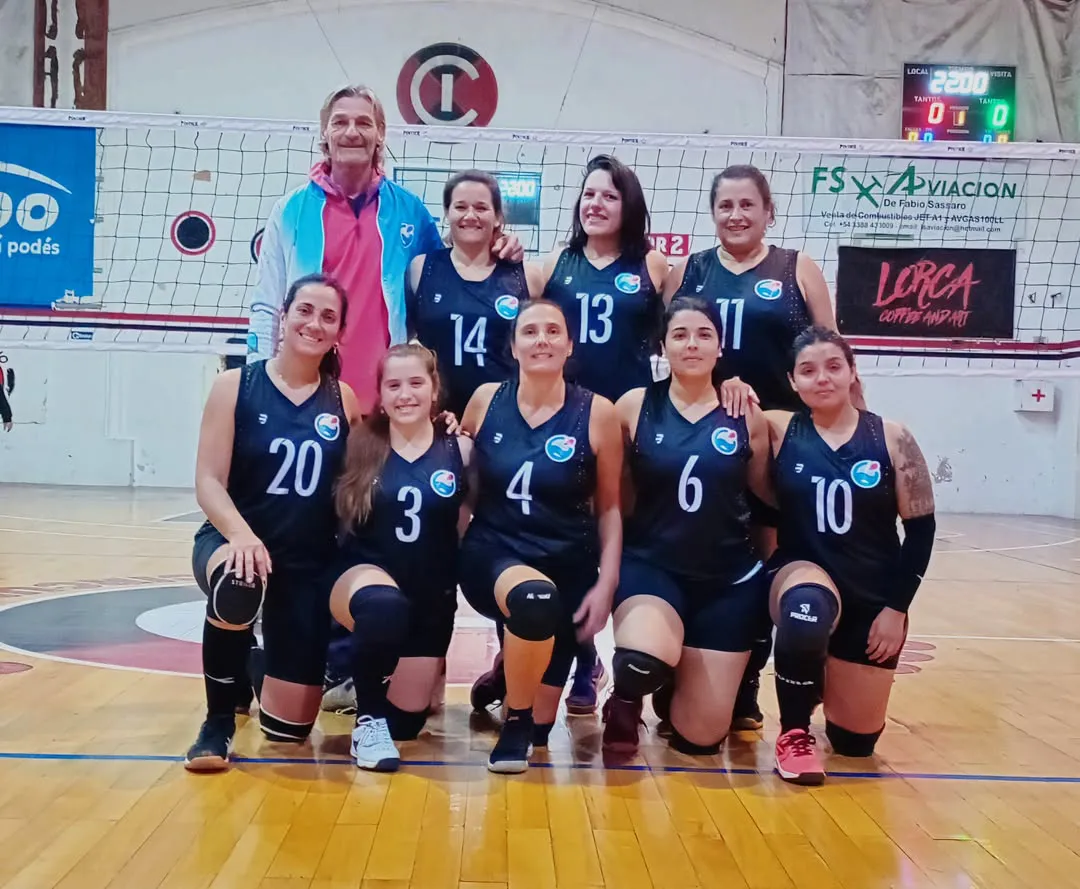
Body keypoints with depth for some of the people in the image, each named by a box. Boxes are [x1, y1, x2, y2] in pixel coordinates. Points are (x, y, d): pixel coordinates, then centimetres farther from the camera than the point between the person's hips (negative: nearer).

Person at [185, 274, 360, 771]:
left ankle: (260, 665, 39)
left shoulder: (343, 399, 3)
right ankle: (218, 722, -15)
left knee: (289, 725, 0)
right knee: (236, 584, -42)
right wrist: (240, 534, -28)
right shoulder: (235, 385, -5)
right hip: (233, 542, -2)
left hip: (309, 562, 3)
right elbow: (208, 482, -11)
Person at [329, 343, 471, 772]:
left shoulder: (459, 449, -2)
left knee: (406, 721, 9)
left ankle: (361, 666, 44)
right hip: (365, 573, -2)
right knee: (384, 606, -40)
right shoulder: (359, 446, -3)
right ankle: (367, 719, -14)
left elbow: (466, 528, 2)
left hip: (431, 595, 3)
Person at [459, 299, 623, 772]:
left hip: (568, 565, 1)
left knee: (541, 726, 4)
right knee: (537, 599, -39)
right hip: (492, 553, 0)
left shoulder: (597, 412, -6)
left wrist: (606, 583, -7)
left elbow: (609, 508, 0)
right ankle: (514, 722, -11)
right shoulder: (486, 399, -1)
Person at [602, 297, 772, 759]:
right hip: (651, 566, -2)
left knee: (700, 736, 2)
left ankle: (677, 688, 38)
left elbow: (767, 495, 9)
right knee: (642, 663, -35)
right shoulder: (634, 406, -4)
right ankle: (626, 701, 3)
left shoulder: (746, 414, 0)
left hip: (730, 577, 2)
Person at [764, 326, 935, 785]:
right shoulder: (779, 429, -5)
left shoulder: (891, 438, -6)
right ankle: (794, 733, -15)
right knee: (806, 610, -41)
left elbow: (921, 529, -3)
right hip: (802, 570, -1)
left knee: (856, 740, 7)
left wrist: (896, 607, -6)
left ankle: (828, 676, 44)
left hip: (873, 595, 2)